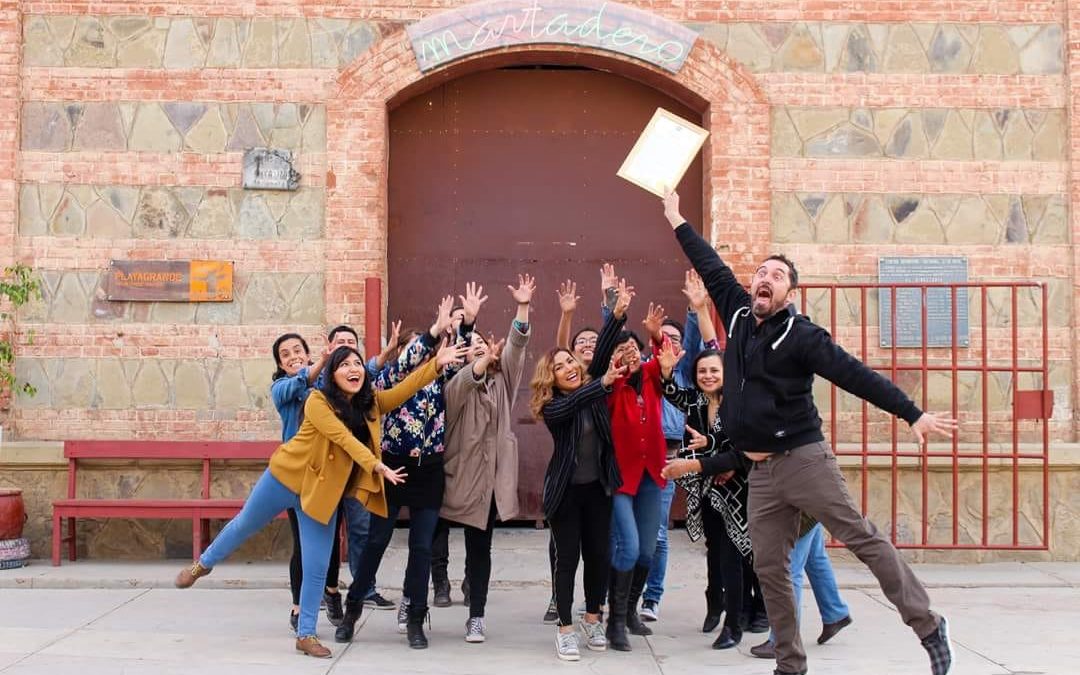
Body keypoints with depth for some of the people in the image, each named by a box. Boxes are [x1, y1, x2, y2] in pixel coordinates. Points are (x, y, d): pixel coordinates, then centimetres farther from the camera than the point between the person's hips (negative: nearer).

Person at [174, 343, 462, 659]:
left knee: (317, 568, 1)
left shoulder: (371, 403, -5)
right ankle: (203, 564, 49)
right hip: (286, 477, -3)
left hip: (323, 492, 3)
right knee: (245, 525, 21)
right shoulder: (318, 401, -21)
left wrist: (436, 363, -26)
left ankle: (306, 635, 16)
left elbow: (403, 389, -13)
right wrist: (377, 466, -42)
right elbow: (345, 439, -31)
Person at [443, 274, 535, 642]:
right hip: (458, 475, -3)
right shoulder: (456, 383, -2)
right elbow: (466, 380, -26)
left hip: (490, 476, 3)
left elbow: (517, 344, -3)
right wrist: (485, 359, -44)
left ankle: (476, 618, 12)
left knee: (480, 548, 8)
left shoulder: (502, 379, 10)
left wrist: (523, 306, -16)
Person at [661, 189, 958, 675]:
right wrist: (677, 222, 29)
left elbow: (855, 375, -15)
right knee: (769, 567, 5)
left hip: (804, 459, -6)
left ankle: (928, 626, 5)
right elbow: (712, 268, 20)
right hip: (760, 470, 6)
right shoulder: (738, 315, 9)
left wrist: (912, 415, -21)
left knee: (862, 539, -5)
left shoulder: (801, 334, -8)